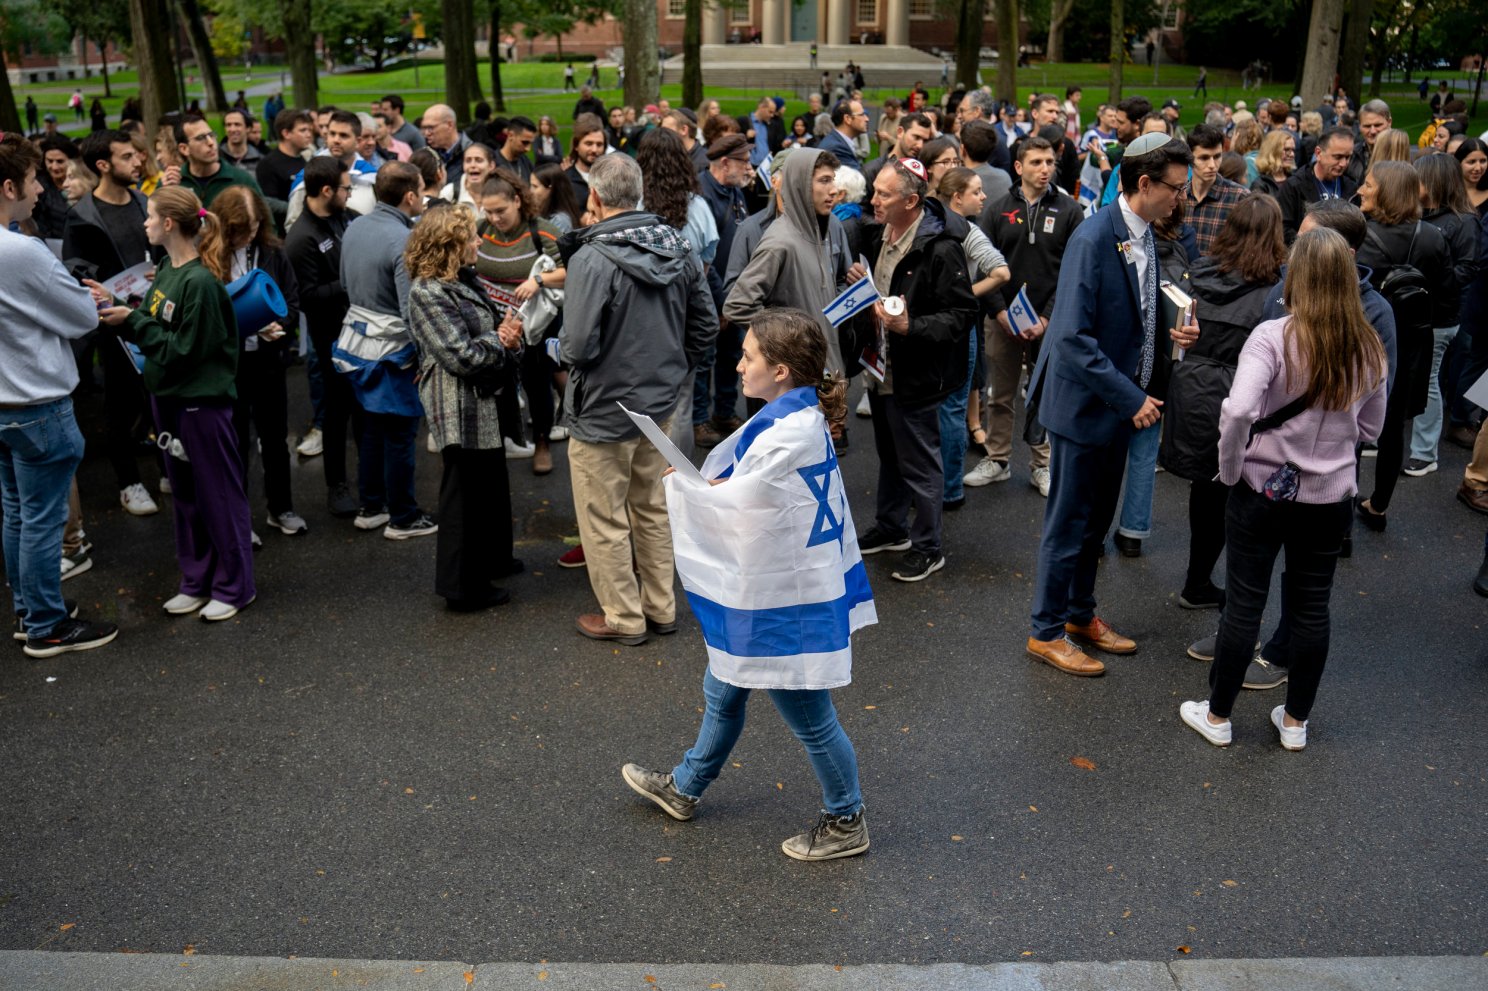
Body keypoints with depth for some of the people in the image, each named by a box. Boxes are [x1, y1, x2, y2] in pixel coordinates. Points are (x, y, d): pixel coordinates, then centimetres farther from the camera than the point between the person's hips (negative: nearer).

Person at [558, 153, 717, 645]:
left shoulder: (592, 259, -23)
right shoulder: (677, 247, -1)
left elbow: (579, 346, -24)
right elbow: (706, 323, 6)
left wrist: (560, 346, -1)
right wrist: (673, 369, 15)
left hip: (603, 410, -7)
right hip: (659, 403, 7)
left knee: (605, 521, 9)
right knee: (652, 510, 21)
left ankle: (623, 617, 22)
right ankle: (660, 607, 32)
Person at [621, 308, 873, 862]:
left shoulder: (790, 434, -28)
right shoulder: (800, 417, 4)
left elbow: (739, 508, -24)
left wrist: (683, 487, -7)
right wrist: (708, 485, -4)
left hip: (786, 601, -11)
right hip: (763, 588, 11)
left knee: (808, 716, 8)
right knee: (723, 692, 25)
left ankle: (846, 823, 27)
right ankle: (685, 789, 44)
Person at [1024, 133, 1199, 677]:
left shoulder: (1146, 237, 6)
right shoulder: (1094, 239, -21)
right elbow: (1074, 337, -25)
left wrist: (1170, 337, -4)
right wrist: (1130, 398, -23)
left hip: (1121, 402, 8)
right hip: (1084, 404, -8)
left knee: (1098, 519, 20)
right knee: (1069, 523, 4)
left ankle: (1081, 613, 36)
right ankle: (1047, 630, 19)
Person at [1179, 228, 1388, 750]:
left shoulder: (1273, 337, -18)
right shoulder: (1369, 349, -2)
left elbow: (1238, 410, -30)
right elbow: (1369, 427, 9)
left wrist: (1230, 468, -15)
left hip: (1262, 489, -4)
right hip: (1330, 497, 4)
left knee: (1244, 605, 8)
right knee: (1311, 609, 16)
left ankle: (1217, 716, 23)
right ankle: (1295, 721, 31)